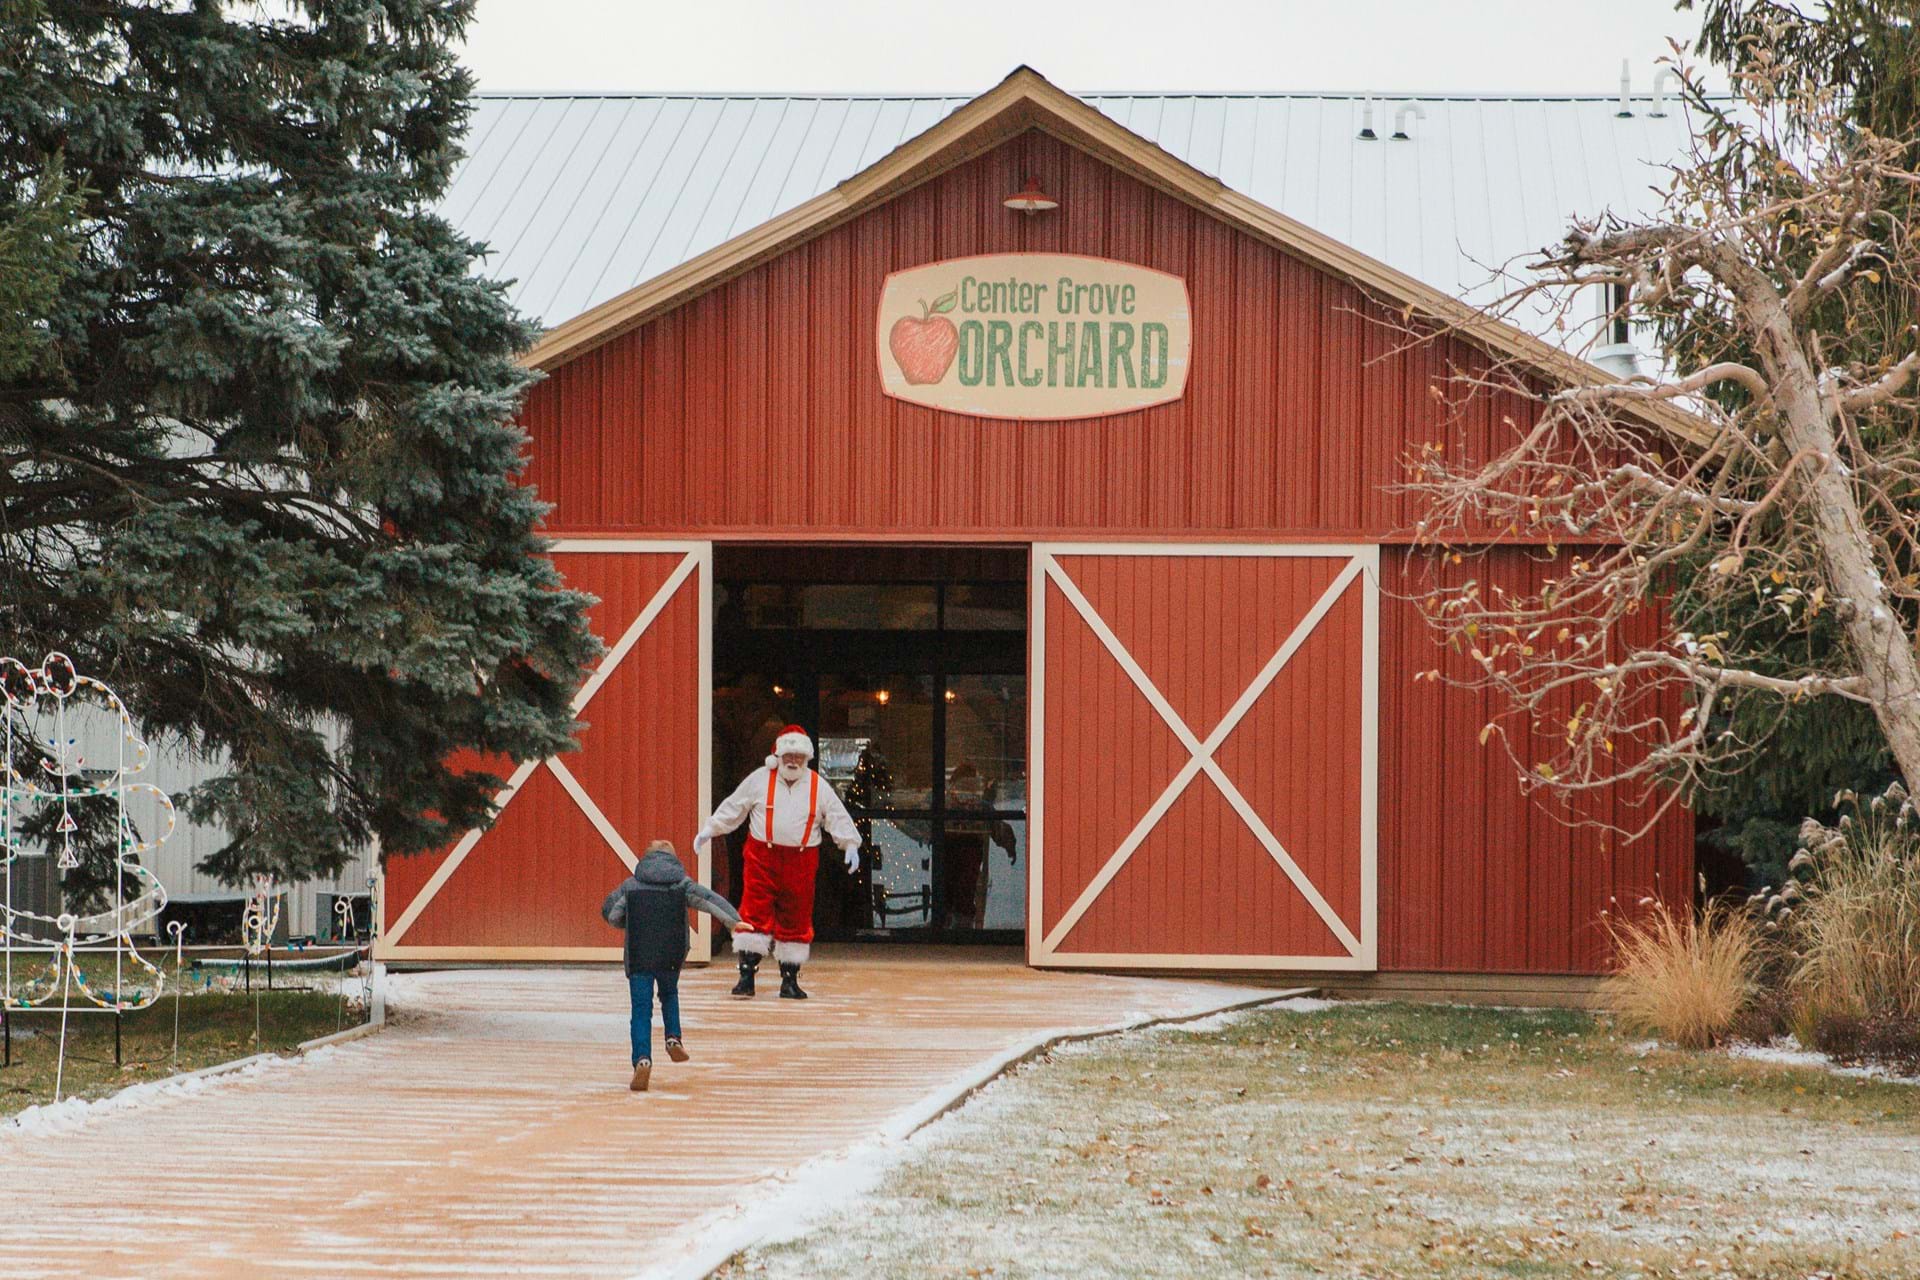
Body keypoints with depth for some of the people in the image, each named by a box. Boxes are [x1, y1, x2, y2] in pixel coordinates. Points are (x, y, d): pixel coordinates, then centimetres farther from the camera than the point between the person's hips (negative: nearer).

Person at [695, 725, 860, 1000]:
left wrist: (850, 845, -7)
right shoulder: (759, 780, 4)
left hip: (801, 861, 1)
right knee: (755, 915, -9)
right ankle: (746, 975, -7)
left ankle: (790, 979, 14)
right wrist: (708, 831, 8)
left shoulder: (818, 786, 7)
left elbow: (838, 818, 6)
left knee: (796, 920, 5)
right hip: (762, 858, -1)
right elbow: (732, 809, 10)